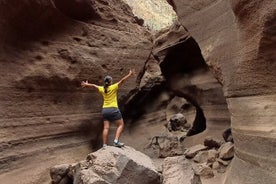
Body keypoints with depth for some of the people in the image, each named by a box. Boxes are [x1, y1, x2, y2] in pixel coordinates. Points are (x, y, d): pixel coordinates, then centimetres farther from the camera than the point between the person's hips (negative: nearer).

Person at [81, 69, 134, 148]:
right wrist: (130, 74, -1)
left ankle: (104, 145, 2)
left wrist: (86, 84, 40)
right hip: (113, 109, -5)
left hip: (104, 110, 5)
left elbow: (93, 85, 23)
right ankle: (116, 141, -9)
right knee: (121, 125, 5)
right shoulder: (113, 87, -7)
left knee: (106, 128, 4)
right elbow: (122, 80, -9)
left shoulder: (102, 89, 6)